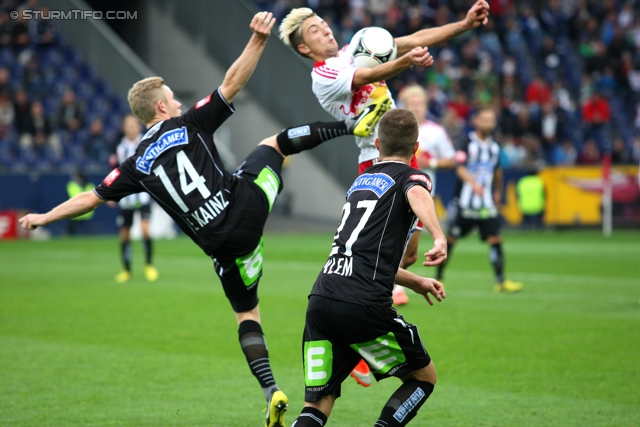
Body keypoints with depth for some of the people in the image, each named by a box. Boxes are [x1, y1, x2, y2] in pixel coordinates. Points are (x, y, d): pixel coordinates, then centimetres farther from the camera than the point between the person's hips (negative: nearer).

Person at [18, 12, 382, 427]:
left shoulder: (138, 165, 9)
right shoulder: (191, 124, 2)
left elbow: (92, 197, 15)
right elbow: (234, 82, -6)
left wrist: (45, 217, 27)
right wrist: (259, 38, -7)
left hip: (225, 246, 2)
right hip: (249, 202, -2)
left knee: (247, 314, 18)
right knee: (275, 142, 26)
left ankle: (272, 393, 2)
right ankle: (354, 124, 16)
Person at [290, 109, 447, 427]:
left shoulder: (362, 180, 27)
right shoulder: (410, 177, 7)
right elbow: (417, 195, -21)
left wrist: (414, 282, 45)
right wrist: (439, 237, -39)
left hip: (320, 301, 6)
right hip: (363, 306, -6)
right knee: (424, 376, 16)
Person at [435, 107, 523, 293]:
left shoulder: (494, 146, 9)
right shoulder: (468, 143, -8)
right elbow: (460, 168, -20)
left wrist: (498, 191, 31)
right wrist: (473, 183, -35)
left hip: (486, 203, 4)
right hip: (465, 201, -4)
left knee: (495, 239, -5)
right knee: (452, 237, 1)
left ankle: (500, 281, -2)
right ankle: (438, 277, 14)